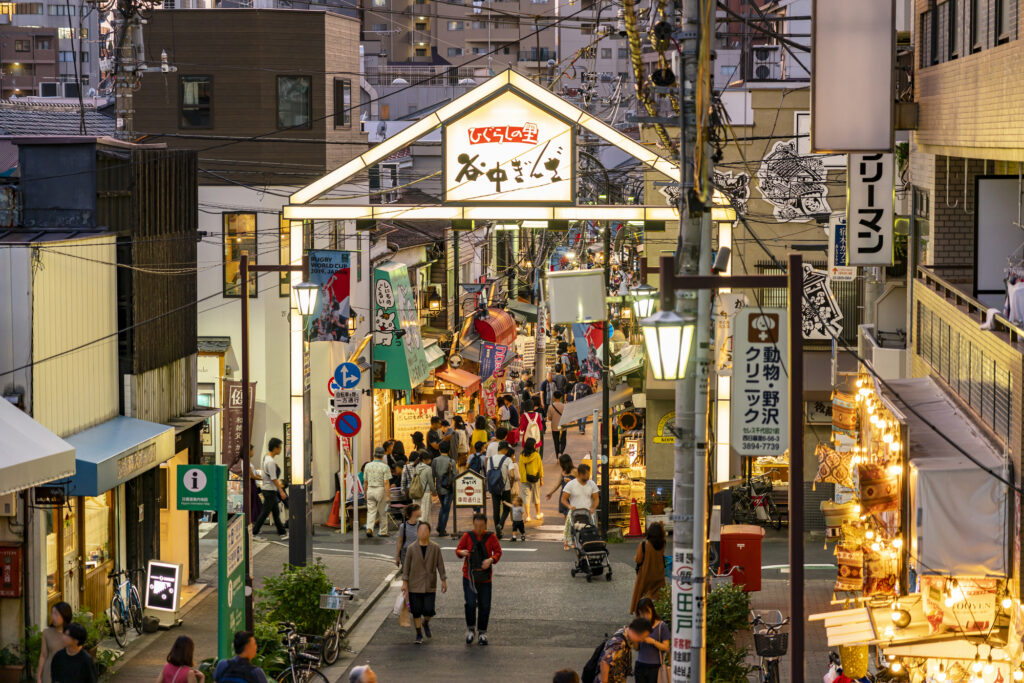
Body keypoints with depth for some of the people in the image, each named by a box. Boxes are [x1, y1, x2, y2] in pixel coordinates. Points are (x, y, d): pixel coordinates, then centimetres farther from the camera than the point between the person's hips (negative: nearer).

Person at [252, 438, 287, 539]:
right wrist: (281, 491, -18)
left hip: (268, 489, 10)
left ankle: (282, 533, 19)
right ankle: (253, 533, 5)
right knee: (265, 512, -2)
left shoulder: (266, 457, 8)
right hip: (269, 490, -10)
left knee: (276, 512, 14)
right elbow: (274, 479, -22)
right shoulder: (270, 461, -23)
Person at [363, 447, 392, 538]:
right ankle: (383, 532, 16)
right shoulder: (385, 467, -9)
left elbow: (365, 481, 10)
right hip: (381, 490, -3)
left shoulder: (368, 465, 4)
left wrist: (365, 493, 21)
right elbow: (386, 482, -14)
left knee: (371, 511, 5)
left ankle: (369, 528, -16)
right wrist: (388, 496, -12)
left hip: (370, 489, 3)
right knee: (382, 512, 9)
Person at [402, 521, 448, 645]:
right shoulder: (412, 549, -3)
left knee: (428, 610, -6)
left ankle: (426, 623, 27)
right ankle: (419, 634, 17)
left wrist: (444, 580, 4)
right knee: (416, 611, 2)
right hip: (415, 585, 0)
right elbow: (406, 566, 1)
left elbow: (440, 565, 4)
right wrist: (404, 582, -3)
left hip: (430, 586, 0)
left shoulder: (435, 548, -2)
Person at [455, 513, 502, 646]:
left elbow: (498, 551, 0)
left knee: (484, 606, 2)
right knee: (470, 604, -13)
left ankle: (482, 633, 17)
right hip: (469, 576, -1)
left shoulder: (491, 537, 0)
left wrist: (491, 559, -20)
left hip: (485, 578, 1)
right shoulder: (467, 536, 0)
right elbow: (458, 549, 2)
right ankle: (470, 629, 6)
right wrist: (461, 552, -23)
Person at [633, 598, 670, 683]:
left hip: (655, 667, -5)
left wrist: (652, 641, -21)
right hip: (640, 666, 5)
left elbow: (666, 647, -7)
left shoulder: (661, 626, -5)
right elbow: (636, 649, 11)